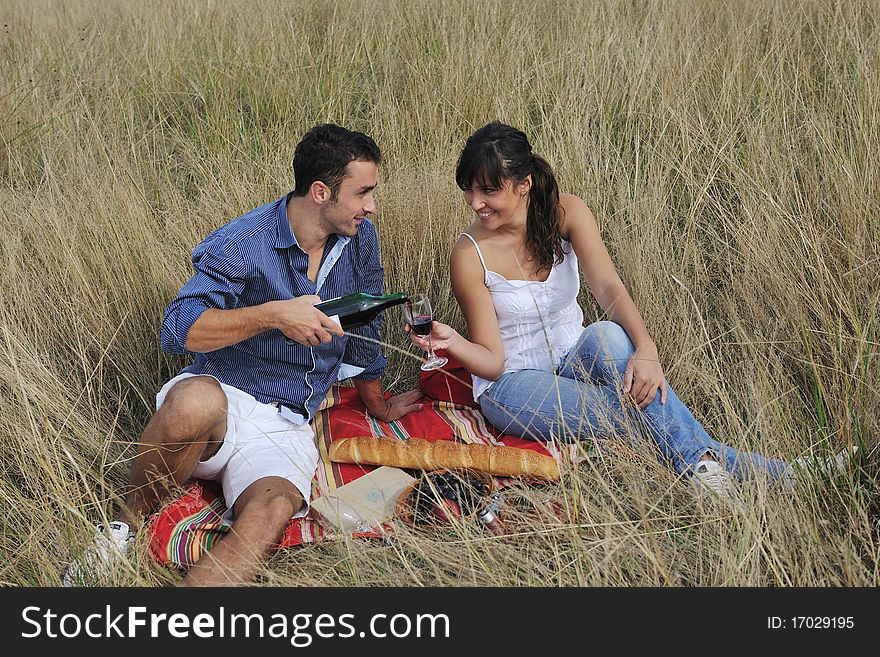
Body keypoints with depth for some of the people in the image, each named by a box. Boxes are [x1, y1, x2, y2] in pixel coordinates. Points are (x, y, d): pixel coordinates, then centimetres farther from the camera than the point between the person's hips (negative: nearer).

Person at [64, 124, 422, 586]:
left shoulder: (360, 239, 6)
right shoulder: (241, 244, -12)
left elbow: (363, 328, 22)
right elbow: (177, 331, -20)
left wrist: (378, 405, 34)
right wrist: (272, 314, -26)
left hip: (284, 429, 4)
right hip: (222, 397, -3)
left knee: (271, 512, -32)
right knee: (197, 400, -41)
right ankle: (125, 526, -16)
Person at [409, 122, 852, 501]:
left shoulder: (565, 214, -9)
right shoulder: (469, 256, -16)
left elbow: (607, 286, -23)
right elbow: (493, 361, -13)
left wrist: (645, 349, -41)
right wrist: (452, 343, -35)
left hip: (571, 361, 3)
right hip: (513, 385, -3)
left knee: (609, 337, -33)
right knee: (637, 411, -30)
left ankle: (703, 465, -32)